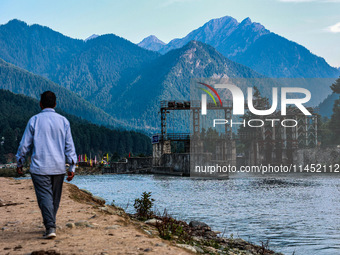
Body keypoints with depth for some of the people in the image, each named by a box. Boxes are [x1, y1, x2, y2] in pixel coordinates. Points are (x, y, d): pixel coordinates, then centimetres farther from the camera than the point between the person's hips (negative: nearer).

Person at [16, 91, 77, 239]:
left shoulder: (34, 120, -2)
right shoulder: (63, 121, 4)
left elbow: (25, 144, 0)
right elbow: (69, 146, 3)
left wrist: (19, 163, 13)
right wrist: (72, 167, 6)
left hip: (39, 167, -3)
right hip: (58, 167, 3)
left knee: (45, 196, -6)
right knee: (55, 197, 15)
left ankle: (50, 227, -19)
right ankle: (50, 224, 26)